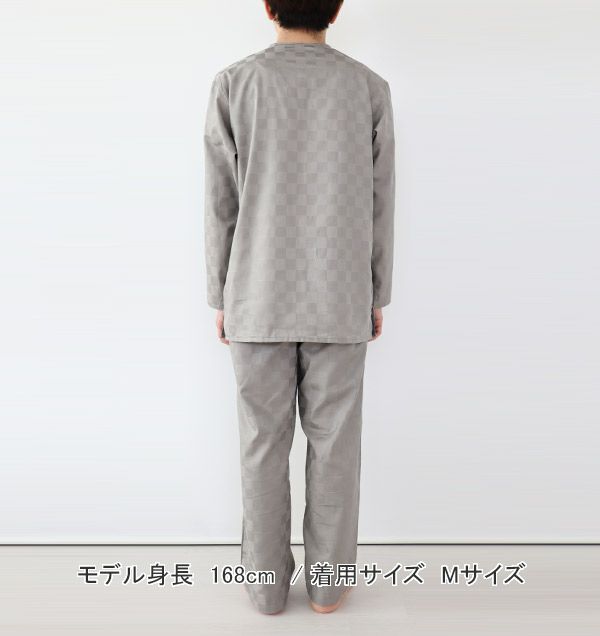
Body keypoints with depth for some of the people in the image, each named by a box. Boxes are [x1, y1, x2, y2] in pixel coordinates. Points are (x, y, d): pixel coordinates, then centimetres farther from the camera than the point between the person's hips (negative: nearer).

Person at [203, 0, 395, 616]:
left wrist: (220, 298, 7)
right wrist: (378, 295, 11)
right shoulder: (369, 87, 0)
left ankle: (267, 581, 23)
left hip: (258, 300, 0)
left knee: (264, 442, 10)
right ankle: (327, 580, 23)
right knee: (333, 442, 10)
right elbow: (378, 205, 2)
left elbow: (221, 205, -3)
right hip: (339, 300, 1)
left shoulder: (233, 83, -2)